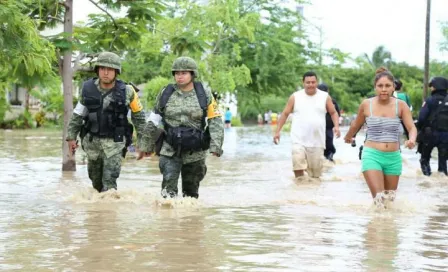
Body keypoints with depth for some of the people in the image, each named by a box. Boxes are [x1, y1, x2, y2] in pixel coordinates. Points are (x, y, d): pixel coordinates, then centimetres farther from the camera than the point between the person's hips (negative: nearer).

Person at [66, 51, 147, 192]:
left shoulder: (126, 92, -13)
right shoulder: (88, 89, -7)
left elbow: (138, 114, 1)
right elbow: (78, 114, 5)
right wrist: (71, 136, 6)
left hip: (114, 141, -3)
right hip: (92, 140, 3)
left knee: (110, 180, -13)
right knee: (95, 178, 18)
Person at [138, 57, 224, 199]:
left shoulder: (204, 95, 0)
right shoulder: (166, 94, 4)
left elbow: (215, 122, -2)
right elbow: (153, 122, 11)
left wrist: (216, 146, -15)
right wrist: (146, 146, 13)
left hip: (195, 153, 0)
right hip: (170, 150, 0)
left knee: (191, 190, 11)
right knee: (168, 189, -15)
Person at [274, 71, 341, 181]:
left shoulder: (325, 97, 5)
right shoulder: (295, 97, 2)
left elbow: (333, 112, 14)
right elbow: (285, 114, 8)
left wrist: (336, 126, -5)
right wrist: (277, 131, 2)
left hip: (317, 141, 1)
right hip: (299, 139, -1)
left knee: (316, 173, 4)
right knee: (298, 161, -23)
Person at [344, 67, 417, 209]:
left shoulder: (401, 105, -4)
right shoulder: (366, 104, -4)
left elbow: (412, 128, -9)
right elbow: (356, 125, 15)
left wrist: (412, 140, -31)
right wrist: (348, 137, 31)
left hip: (394, 157, 2)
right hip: (372, 155, -2)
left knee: (390, 198, 13)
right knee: (379, 198, -16)